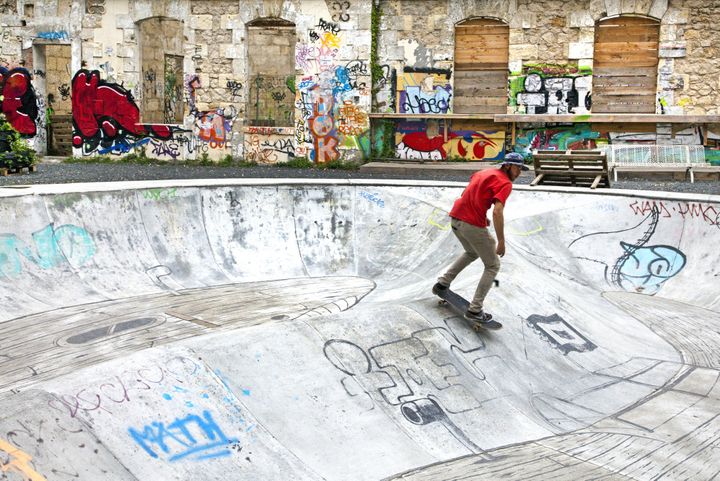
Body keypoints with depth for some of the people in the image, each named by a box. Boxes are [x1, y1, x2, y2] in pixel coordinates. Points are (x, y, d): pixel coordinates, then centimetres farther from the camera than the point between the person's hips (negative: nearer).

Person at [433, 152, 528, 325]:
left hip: (455, 218, 8)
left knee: (472, 253, 35)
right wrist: (501, 242, -18)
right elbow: (497, 212, -20)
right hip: (473, 225, -8)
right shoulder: (505, 183, -7)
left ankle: (442, 284, 33)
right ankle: (474, 310, 0)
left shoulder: (484, 172, 19)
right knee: (493, 266, 6)